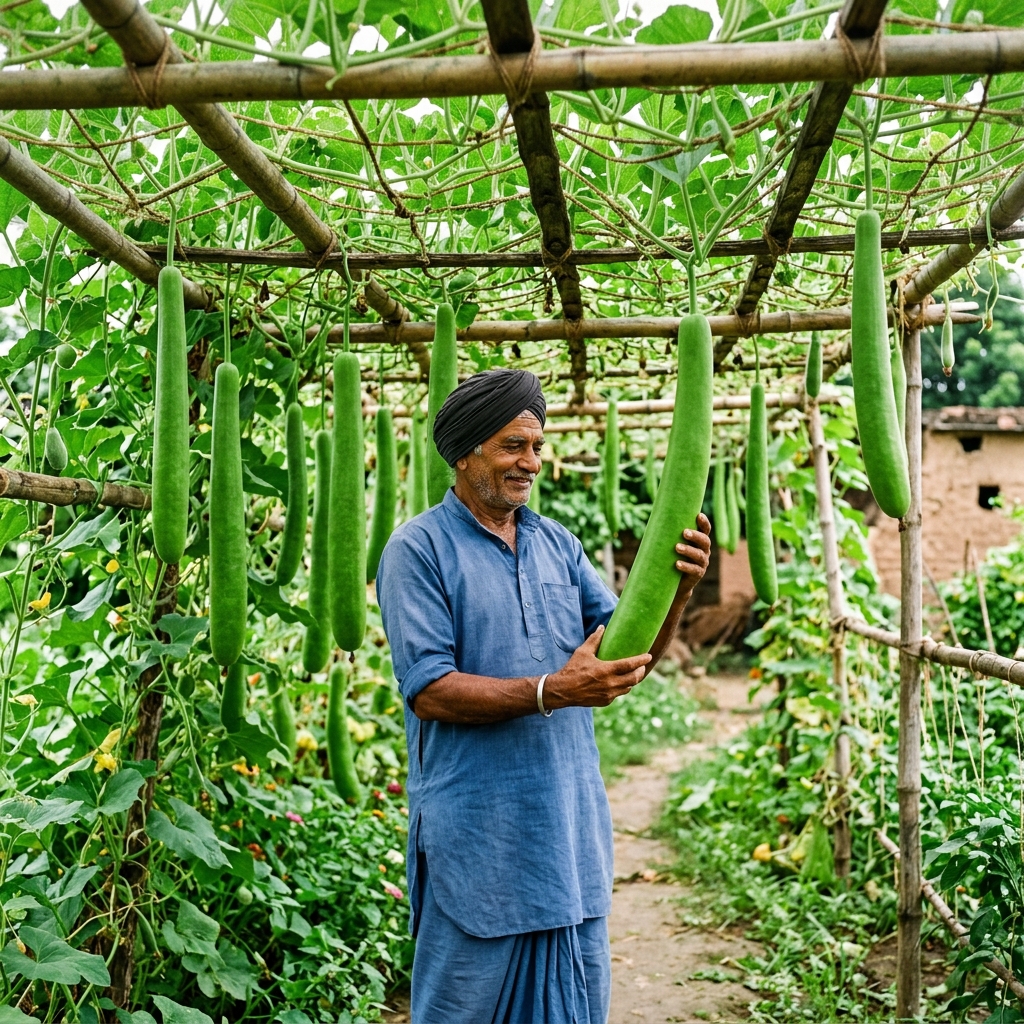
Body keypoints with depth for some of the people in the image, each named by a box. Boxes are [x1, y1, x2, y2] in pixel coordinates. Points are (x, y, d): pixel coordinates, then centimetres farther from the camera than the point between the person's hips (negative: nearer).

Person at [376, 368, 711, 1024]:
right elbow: (428, 690, -16)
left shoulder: (558, 544, 9)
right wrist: (550, 692, -26)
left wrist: (676, 588, -14)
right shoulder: (419, 548, -9)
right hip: (478, 839, -5)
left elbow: (632, 653, 5)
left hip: (570, 826, 6)